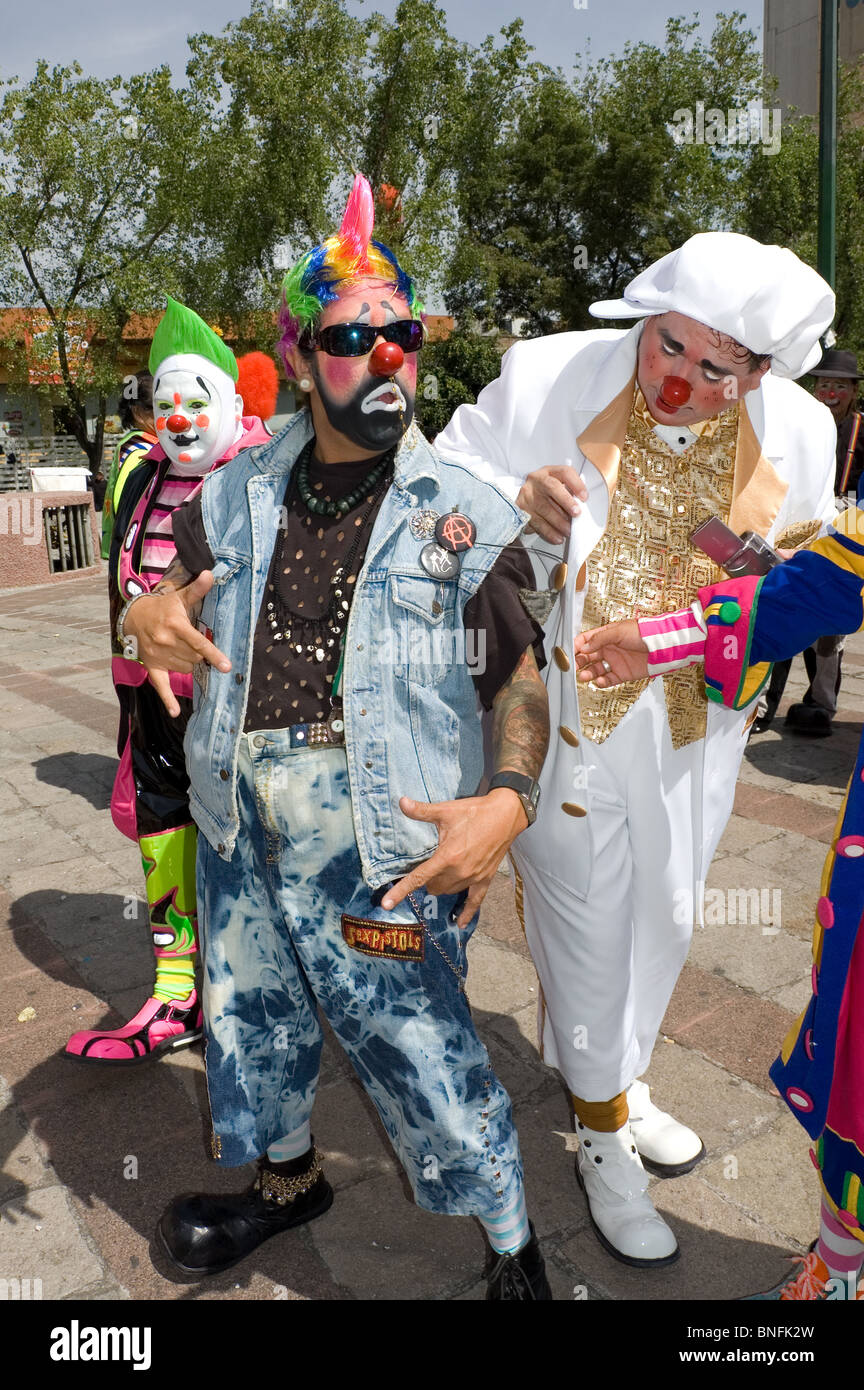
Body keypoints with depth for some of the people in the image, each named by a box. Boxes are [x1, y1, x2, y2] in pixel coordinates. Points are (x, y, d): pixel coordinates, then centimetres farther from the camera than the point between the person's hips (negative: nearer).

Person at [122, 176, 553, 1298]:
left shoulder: (464, 514, -7)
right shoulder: (241, 496, 5)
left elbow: (523, 677, -7)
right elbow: (178, 597, 16)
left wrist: (511, 801, -24)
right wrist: (148, 620, -10)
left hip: (381, 844, -5)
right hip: (240, 826, 5)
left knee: (425, 1058, 3)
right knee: (248, 1019, 23)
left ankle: (512, 1245, 33)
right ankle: (286, 1179, 53)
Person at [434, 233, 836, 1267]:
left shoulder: (797, 431, -4)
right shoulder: (546, 377, -13)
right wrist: (515, 500, -26)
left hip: (693, 724, 4)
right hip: (565, 713, -4)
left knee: (660, 917, 21)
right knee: (586, 925, 7)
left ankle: (615, 1077, 50)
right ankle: (604, 1137, 31)